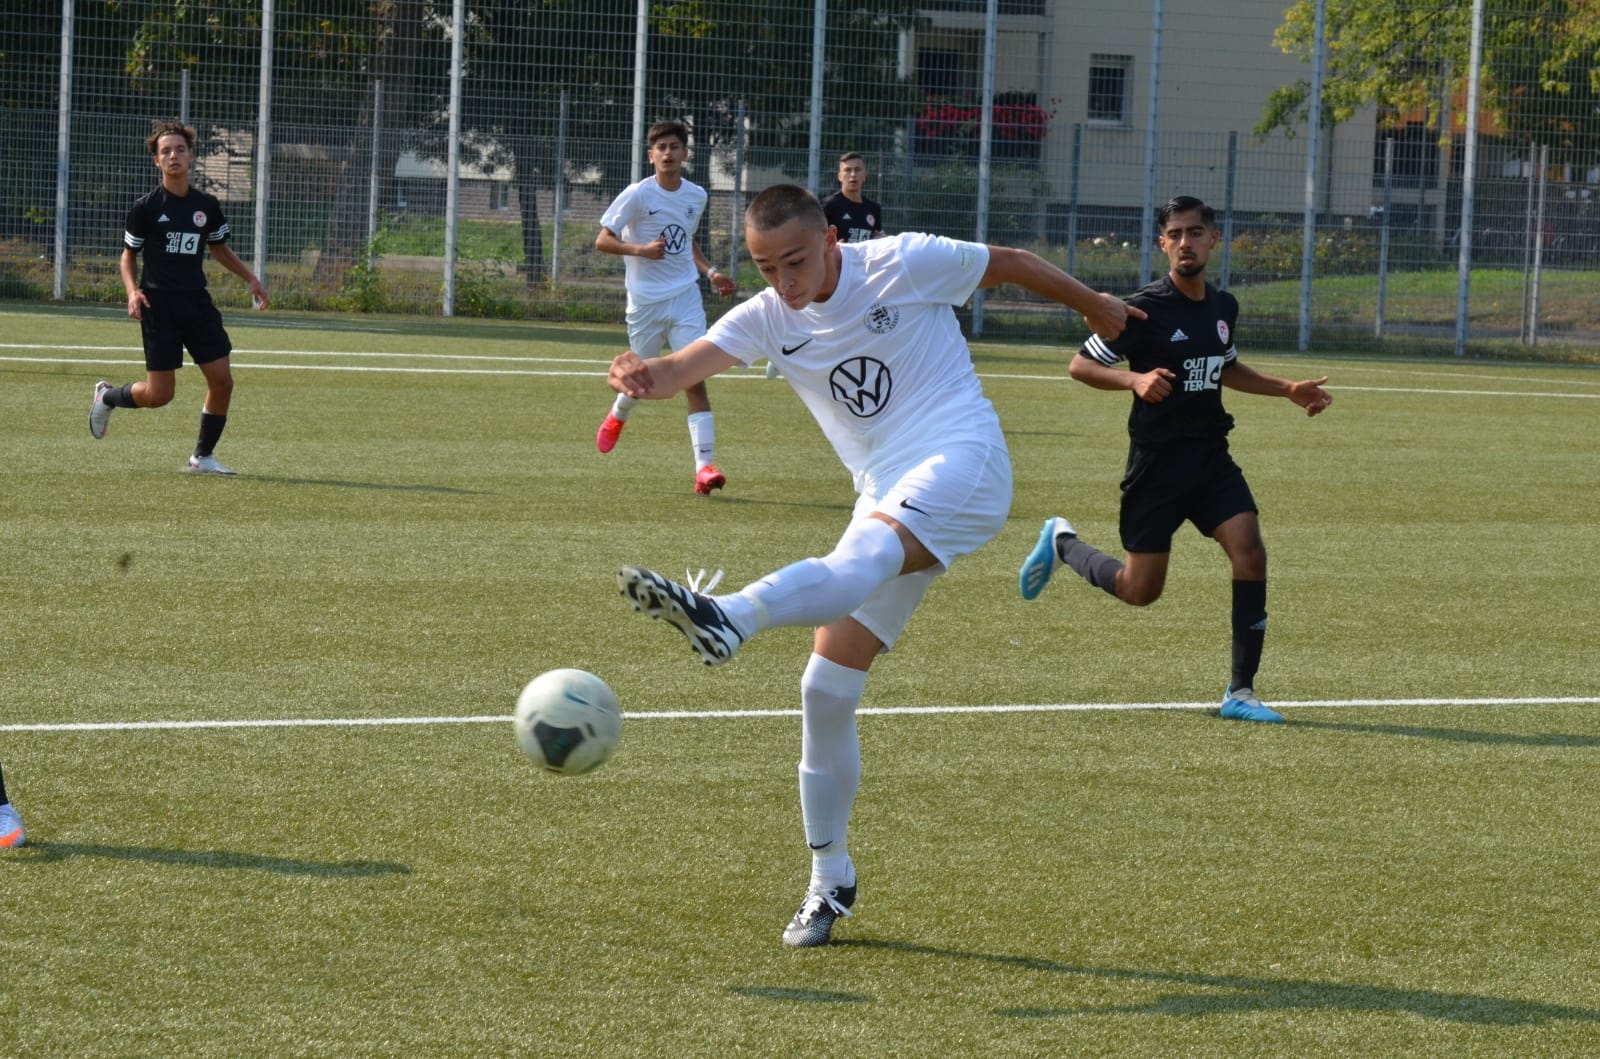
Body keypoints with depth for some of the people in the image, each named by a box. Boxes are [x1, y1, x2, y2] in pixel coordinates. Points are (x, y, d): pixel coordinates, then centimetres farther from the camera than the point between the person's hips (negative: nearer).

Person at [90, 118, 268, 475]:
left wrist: (250, 278, 13)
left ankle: (203, 456, 11)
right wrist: (133, 291, -13)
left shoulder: (207, 206, 6)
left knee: (222, 381, -5)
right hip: (159, 304, -4)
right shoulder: (145, 208, -4)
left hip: (197, 302, 4)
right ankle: (107, 396, 25)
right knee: (159, 394, -6)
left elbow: (218, 247, 23)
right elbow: (128, 255, 5)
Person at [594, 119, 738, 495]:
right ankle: (617, 415, 49)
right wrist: (641, 249, -24)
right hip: (646, 300, -2)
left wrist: (710, 272, 9)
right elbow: (602, 241, -8)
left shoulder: (696, 196, 6)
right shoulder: (637, 195, -10)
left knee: (695, 379, -12)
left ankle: (704, 465, -17)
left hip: (685, 296, 2)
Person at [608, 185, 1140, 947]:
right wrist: (646, 377, -39)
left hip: (961, 463, -6)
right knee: (825, 691, 1)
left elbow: (1011, 264, 10)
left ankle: (728, 618, -65)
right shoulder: (767, 319, 4)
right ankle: (830, 881, 13)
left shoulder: (905, 264, -7)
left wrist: (1094, 307, 24)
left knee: (861, 560, -37)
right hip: (888, 501, 6)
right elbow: (689, 365, -14)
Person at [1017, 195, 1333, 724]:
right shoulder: (1144, 308, -13)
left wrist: (1289, 390, 19)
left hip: (1211, 456, 5)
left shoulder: (1223, 307, 7)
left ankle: (1240, 692, -8)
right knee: (1141, 590, 2)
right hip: (1157, 460, -5)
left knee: (1250, 554, -15)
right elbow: (1079, 365, -8)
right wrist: (1136, 379, -25)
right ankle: (1061, 543, 33)